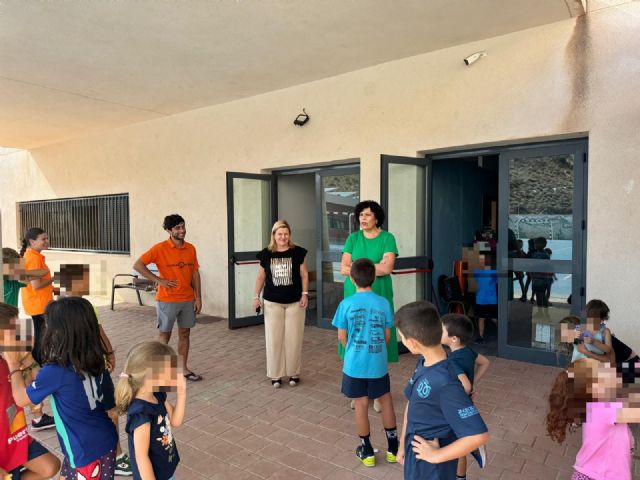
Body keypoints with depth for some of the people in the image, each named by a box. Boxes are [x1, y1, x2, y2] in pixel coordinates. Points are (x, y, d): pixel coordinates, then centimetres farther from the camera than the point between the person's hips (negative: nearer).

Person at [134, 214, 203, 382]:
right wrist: (159, 280, -15)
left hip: (187, 299, 5)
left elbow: (195, 273, 7)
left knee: (185, 333, 12)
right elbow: (138, 265, -12)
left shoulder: (191, 248, 3)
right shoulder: (160, 248, -11)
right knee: (165, 334, 7)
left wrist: (198, 298, 3)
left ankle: (184, 368, 24)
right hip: (167, 300, -4)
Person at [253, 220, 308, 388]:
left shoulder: (298, 252, -2)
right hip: (272, 302, 1)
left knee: (293, 338, 6)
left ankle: (294, 373, 20)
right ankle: (275, 374, 18)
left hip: (294, 302, -1)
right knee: (274, 338, 5)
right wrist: (256, 296, 3)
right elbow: (261, 276, 8)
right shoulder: (266, 254, 2)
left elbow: (304, 274, 1)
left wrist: (305, 294, -7)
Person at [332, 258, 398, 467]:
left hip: (355, 364, -1)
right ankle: (393, 448, 30)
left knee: (361, 405, 11)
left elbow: (342, 336, -3)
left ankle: (367, 451, 25)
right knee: (386, 401, 19)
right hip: (379, 363, 2)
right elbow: (387, 336, 2)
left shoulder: (346, 304, -11)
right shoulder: (384, 303, -7)